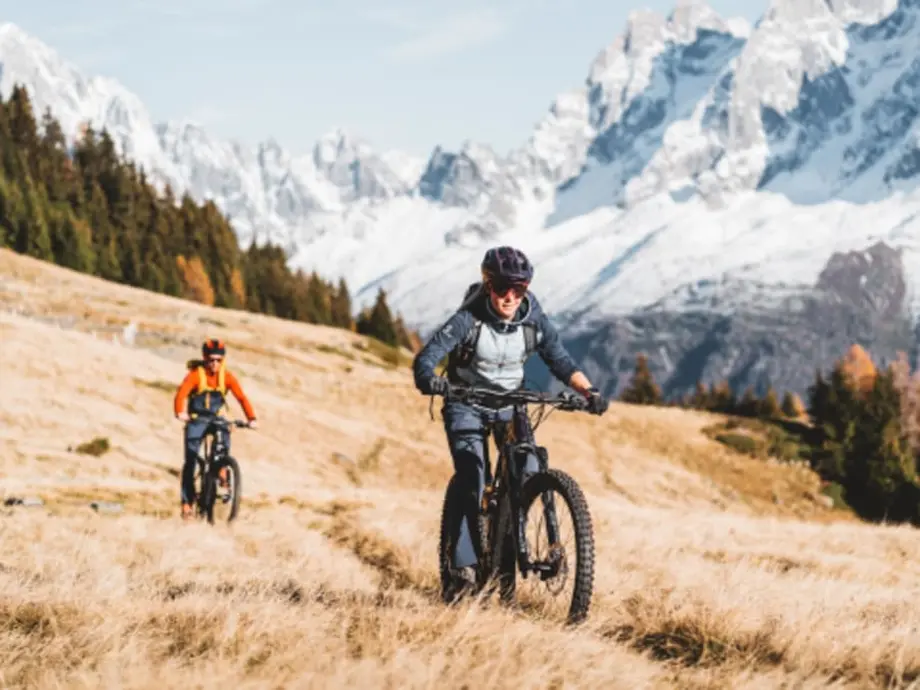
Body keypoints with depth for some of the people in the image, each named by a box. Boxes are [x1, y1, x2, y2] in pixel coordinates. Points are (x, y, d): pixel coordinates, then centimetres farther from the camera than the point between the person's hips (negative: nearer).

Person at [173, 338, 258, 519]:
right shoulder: (196, 374, -17)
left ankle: (222, 470, -8)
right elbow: (181, 393, -31)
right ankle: (187, 502, 1)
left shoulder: (226, 377, -9)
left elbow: (241, 397, -15)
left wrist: (252, 419, -30)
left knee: (224, 436, -31)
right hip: (196, 419, -2)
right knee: (190, 461, -7)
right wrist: (180, 413, -51)